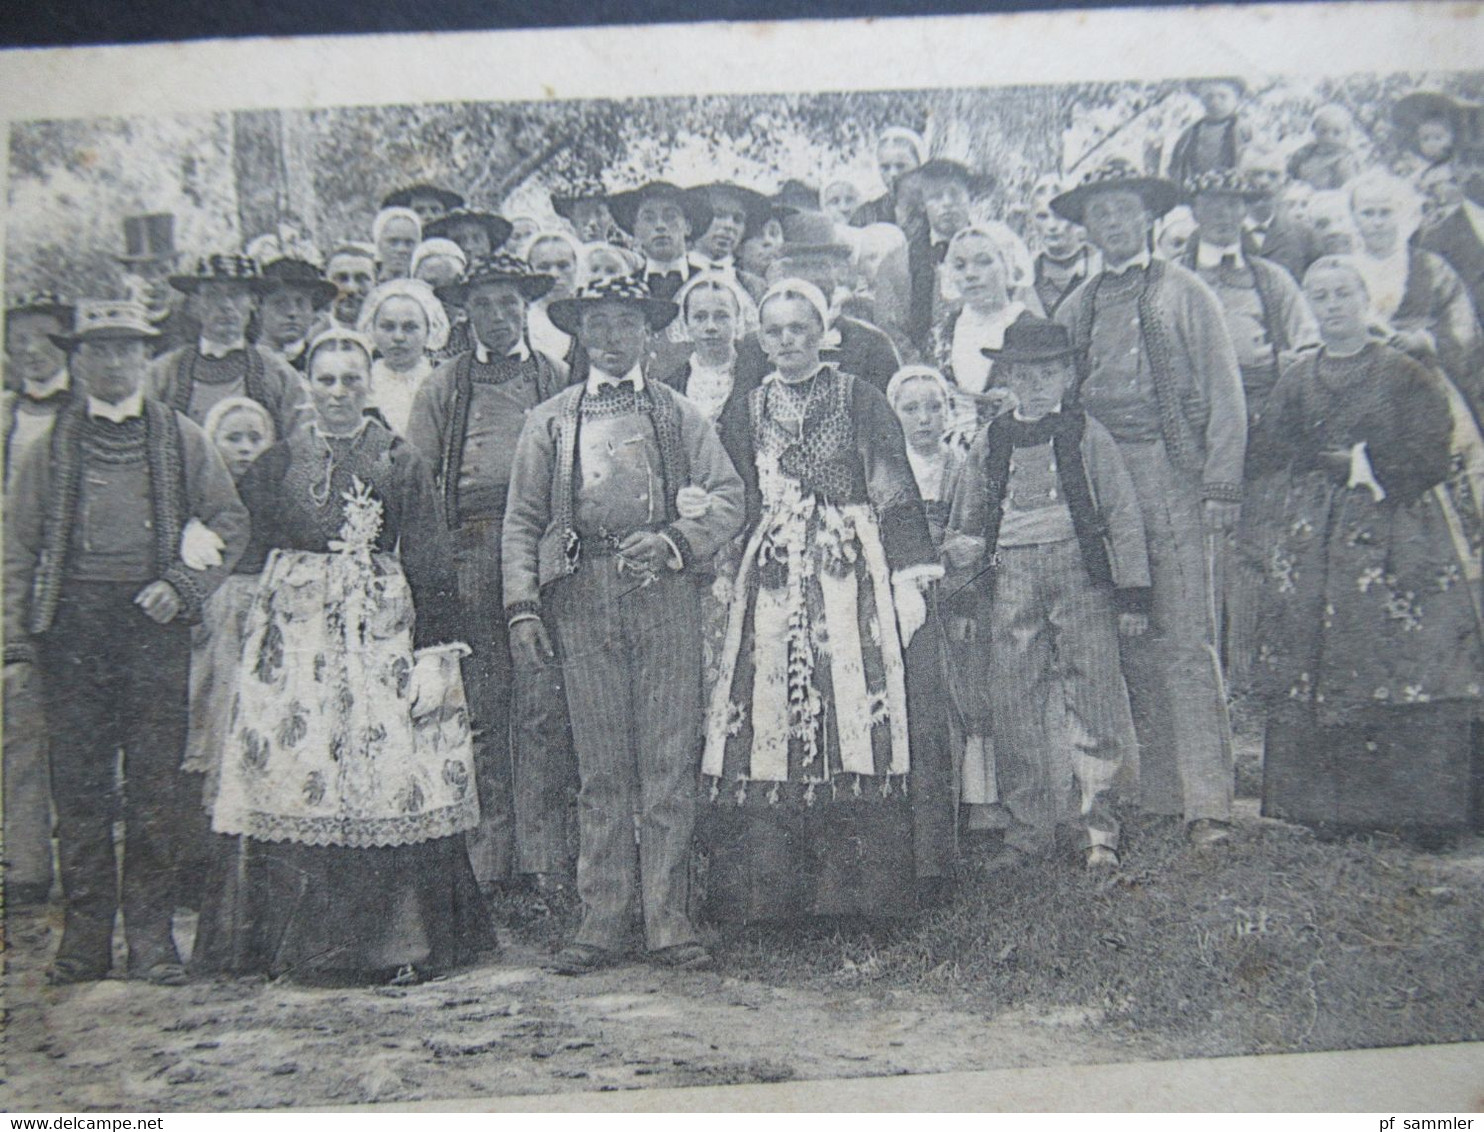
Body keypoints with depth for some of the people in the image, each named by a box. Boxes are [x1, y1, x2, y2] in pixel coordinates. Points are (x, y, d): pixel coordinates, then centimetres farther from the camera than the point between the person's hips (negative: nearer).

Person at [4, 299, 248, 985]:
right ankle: (85, 939, 11)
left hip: (154, 623, 0)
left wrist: (183, 584, -6)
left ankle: (152, 936, 8)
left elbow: (230, 523, 10)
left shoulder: (181, 439, 12)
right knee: (78, 785, 2)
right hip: (72, 625, 1)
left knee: (155, 786, 0)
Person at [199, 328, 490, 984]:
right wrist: (249, 638, 7)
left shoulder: (402, 462, 5)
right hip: (293, 637, 2)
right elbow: (249, 559, 15)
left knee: (390, 778, -5)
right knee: (290, 777, 0)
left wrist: (435, 655, -5)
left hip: (380, 635, -2)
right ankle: (298, 944, 12)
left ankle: (396, 944, 6)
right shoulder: (277, 463, 11)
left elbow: (429, 568, 1)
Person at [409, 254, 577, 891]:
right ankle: (487, 863, 6)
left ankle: (543, 859, -2)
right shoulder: (442, 387, 17)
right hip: (468, 557, 1)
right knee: (481, 711, -1)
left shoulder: (557, 380, 16)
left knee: (542, 708, -7)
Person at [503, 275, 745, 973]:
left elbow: (729, 497, 7)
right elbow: (523, 522, 11)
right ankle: (603, 920, 11)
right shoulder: (548, 422, 15)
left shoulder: (679, 414, 15)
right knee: (601, 770, 3)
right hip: (582, 598, 1)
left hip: (666, 596, 0)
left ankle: (667, 920, 7)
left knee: (668, 764, -1)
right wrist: (523, 608, -1)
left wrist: (672, 539, -11)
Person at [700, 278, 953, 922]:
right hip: (772, 587, 3)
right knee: (769, 720, -3)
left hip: (853, 577, -2)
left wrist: (910, 579, -6)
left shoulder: (860, 400, 5)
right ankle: (777, 887, 6)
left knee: (857, 716, -8)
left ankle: (860, 881, 3)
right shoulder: (749, 410, 15)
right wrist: (725, 579, 11)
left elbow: (896, 495, 1)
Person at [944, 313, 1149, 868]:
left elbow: (1123, 515, 6)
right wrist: (960, 549, -3)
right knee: (1012, 703, 2)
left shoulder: (1087, 434, 6)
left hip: (1079, 570, -2)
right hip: (1007, 577, 2)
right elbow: (965, 519, 20)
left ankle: (1098, 827, 9)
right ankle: (1029, 827, 15)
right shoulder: (990, 442, 12)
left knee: (1094, 694, -5)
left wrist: (1133, 593, 2)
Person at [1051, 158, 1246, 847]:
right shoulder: (1075, 309, 18)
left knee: (1187, 643, -8)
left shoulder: (1184, 294, 9)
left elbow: (1225, 394, 4)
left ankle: (1206, 802, -5)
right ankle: (1156, 793, 10)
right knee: (1128, 646, 2)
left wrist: (1220, 486, -7)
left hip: (1173, 475, -3)